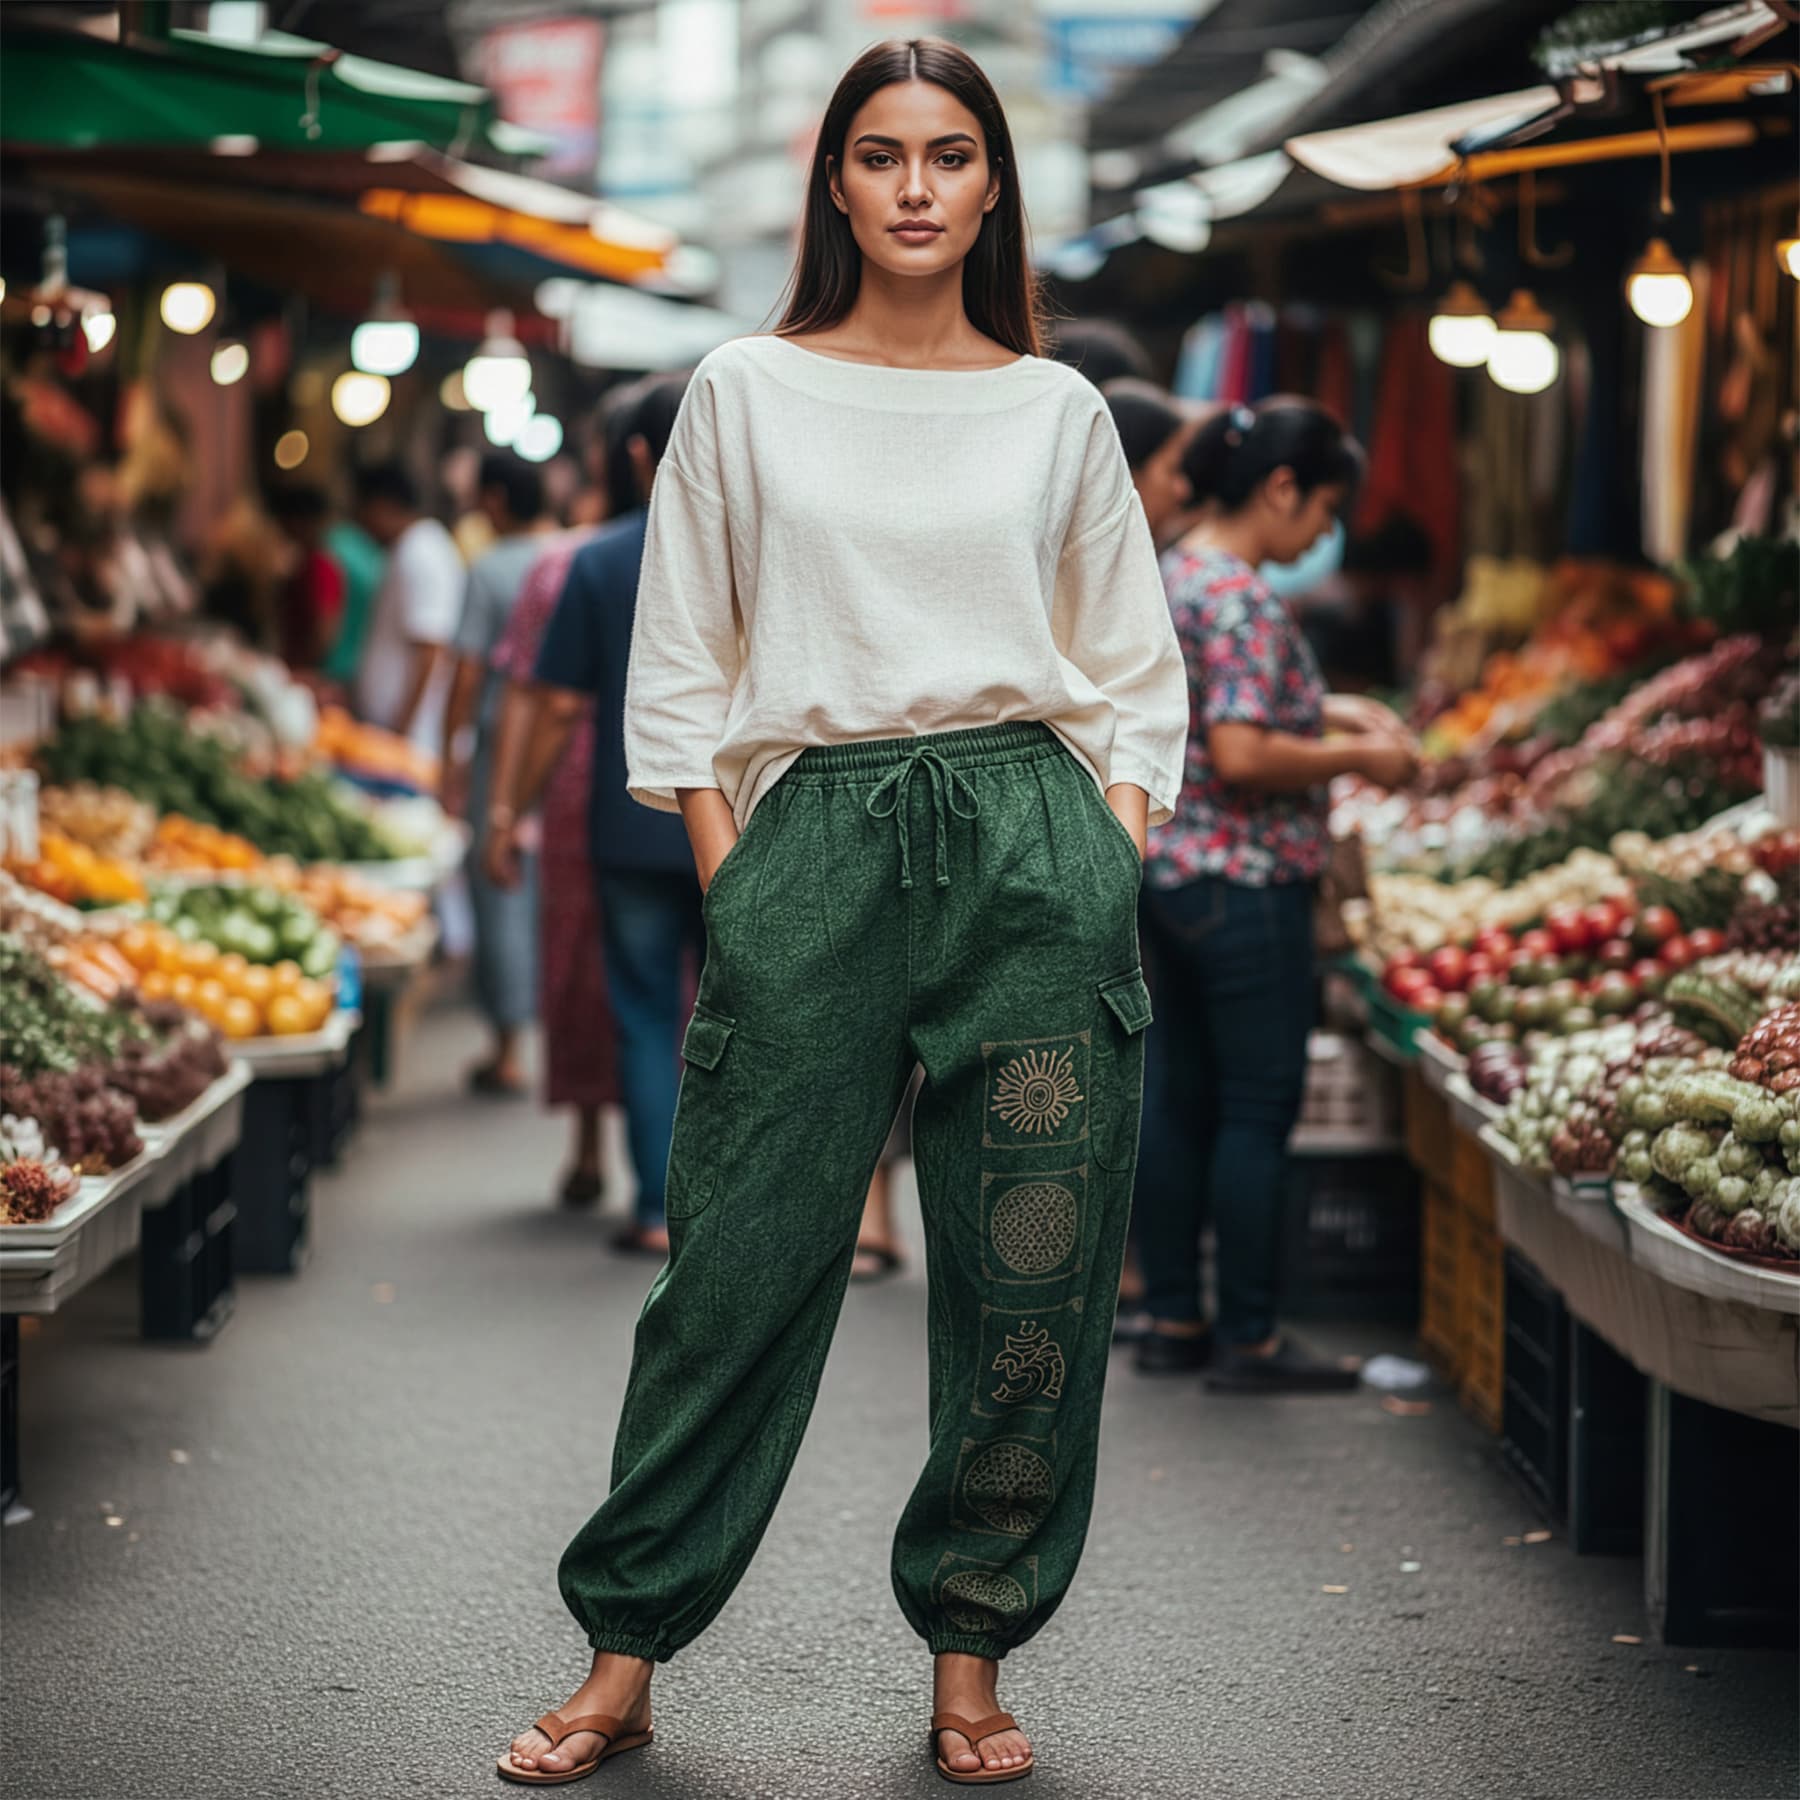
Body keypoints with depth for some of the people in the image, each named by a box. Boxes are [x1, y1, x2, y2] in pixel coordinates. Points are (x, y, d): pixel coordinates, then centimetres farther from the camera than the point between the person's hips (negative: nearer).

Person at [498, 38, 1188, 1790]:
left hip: (1033, 833, 1)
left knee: (1032, 1275, 2)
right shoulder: (744, 394, 8)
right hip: (816, 836, -1)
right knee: (743, 1260, -2)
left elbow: (1137, 672, 14)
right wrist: (726, 875, -1)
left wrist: (1113, 861, 2)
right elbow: (679, 667, 8)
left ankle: (971, 1656, 15)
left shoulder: (1057, 410, 11)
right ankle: (624, 1656, 8)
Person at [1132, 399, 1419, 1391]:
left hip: (1165, 867, 10)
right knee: (1258, 1110, -2)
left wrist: (1327, 708, 16)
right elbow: (1241, 756, -25)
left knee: (1178, 1095, 13)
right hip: (1244, 883, -10)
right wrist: (1355, 755, -12)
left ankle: (1172, 1319, 19)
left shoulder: (1171, 572, 12)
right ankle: (1247, 1338, 4)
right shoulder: (1243, 601, -18)